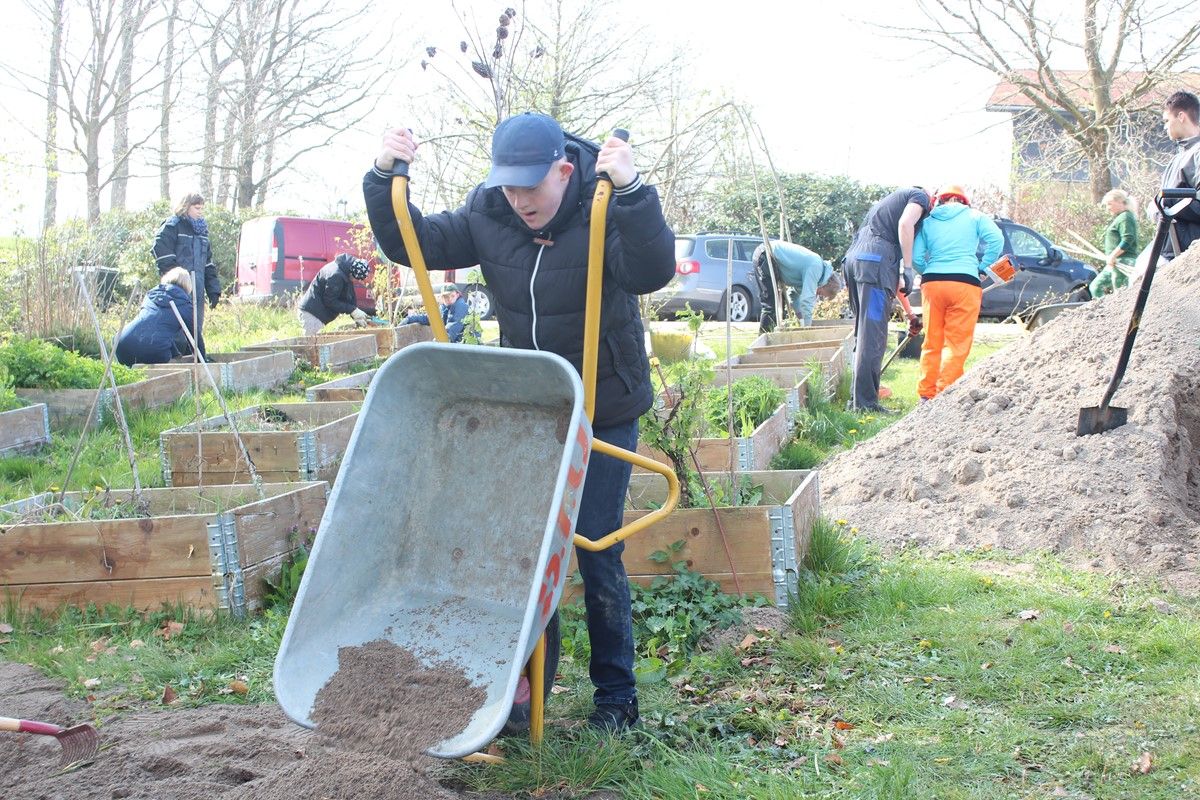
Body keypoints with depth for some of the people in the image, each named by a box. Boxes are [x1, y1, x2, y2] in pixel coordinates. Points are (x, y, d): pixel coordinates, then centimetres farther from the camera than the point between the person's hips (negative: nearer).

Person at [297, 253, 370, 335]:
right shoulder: (336, 275, -27)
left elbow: (350, 296, 10)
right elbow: (330, 301, -23)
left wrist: (357, 317, 1)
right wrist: (352, 310, -21)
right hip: (311, 313, -10)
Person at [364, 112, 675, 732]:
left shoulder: (602, 211, -19)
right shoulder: (488, 214, -6)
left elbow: (652, 272, -36)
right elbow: (412, 244, -2)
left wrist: (630, 191, -50)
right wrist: (383, 179, -17)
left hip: (605, 412, -4)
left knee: (598, 554, -1)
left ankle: (616, 693, 13)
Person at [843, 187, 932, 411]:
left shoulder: (891, 199, 36)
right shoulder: (920, 196, 11)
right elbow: (905, 224, -11)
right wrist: (907, 269, -10)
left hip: (853, 258, 9)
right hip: (876, 260, -9)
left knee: (864, 331, 14)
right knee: (873, 334, -10)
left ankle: (857, 397, 15)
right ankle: (865, 401, -12)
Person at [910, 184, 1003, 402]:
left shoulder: (928, 222, 15)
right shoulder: (975, 217, 12)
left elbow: (916, 258, 6)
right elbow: (996, 240, -4)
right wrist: (982, 267, 6)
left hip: (932, 283, 3)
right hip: (965, 282, -2)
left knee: (932, 343, 10)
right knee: (957, 344, 0)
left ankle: (926, 394, 11)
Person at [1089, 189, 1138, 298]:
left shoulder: (1125, 217, -11)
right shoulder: (1118, 218, 21)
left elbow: (1128, 240, -22)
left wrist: (1112, 256, -21)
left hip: (1123, 263, -11)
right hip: (1115, 263, 11)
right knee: (1095, 286, 10)